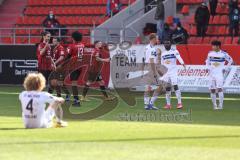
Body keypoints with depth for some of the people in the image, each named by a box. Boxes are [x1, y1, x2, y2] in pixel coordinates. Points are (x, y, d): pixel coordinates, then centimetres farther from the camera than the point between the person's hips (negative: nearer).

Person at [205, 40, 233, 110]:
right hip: (212, 74, 4)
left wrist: (225, 68, 1)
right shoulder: (210, 53, 5)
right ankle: (214, 105, 12)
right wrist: (209, 68, 7)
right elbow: (207, 61, 22)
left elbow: (230, 60, 7)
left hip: (219, 73, -4)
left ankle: (221, 105, -14)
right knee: (212, 90, 2)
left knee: (219, 88, -17)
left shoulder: (223, 54, -6)